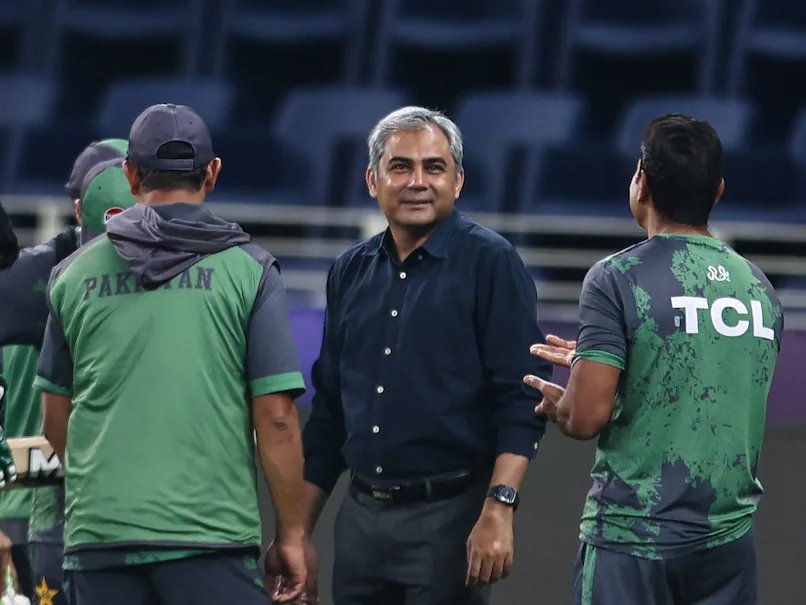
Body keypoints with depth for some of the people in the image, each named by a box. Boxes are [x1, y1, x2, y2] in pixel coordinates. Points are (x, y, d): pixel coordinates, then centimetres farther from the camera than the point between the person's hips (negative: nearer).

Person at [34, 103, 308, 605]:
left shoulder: (76, 274, 10)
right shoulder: (248, 270, 0)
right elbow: (275, 419, -4)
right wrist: (291, 535, 4)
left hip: (97, 528, 3)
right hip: (210, 530, -3)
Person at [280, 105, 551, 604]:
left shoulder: (489, 263, -4)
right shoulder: (352, 272, 13)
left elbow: (521, 399, -11)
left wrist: (498, 511, -21)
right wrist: (298, 535, 14)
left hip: (449, 519, -6)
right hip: (361, 520, 6)